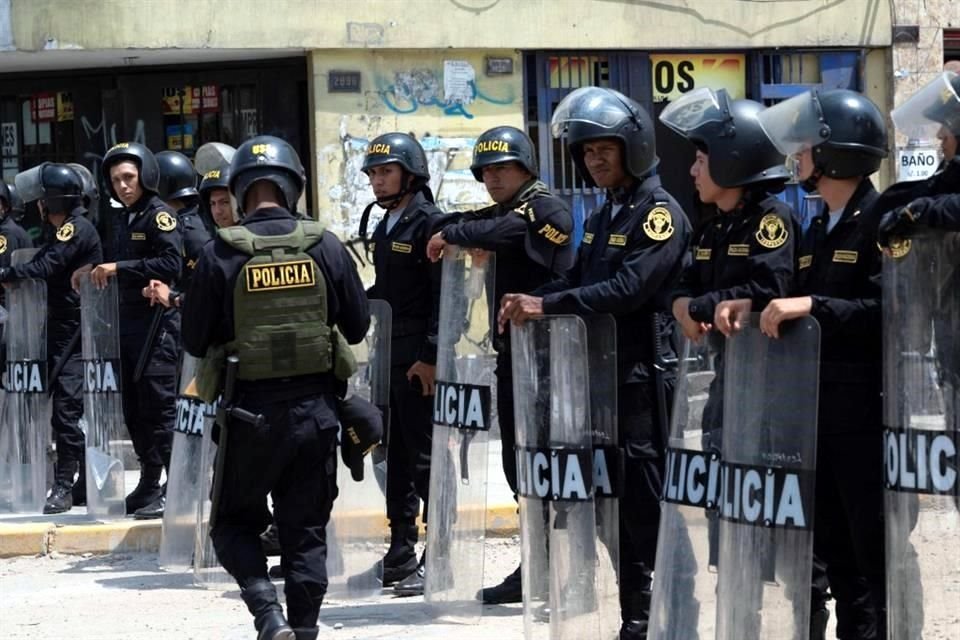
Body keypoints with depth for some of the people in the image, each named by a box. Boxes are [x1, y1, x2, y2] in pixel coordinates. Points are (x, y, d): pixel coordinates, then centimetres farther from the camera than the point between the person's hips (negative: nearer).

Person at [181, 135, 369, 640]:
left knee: (235, 522, 12)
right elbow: (358, 326, 5)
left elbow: (195, 341, -4)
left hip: (250, 408, -2)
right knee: (306, 531, 13)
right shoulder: (325, 247, -3)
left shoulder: (220, 254, -10)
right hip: (316, 405, 2)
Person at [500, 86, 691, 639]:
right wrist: (530, 301, -4)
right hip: (602, 369, 9)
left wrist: (547, 305, -24)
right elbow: (579, 281, 16)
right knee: (612, 493, 12)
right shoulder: (604, 215, 17)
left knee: (646, 494, -6)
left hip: (645, 371, -9)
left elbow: (629, 288, -22)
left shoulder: (659, 212, -11)